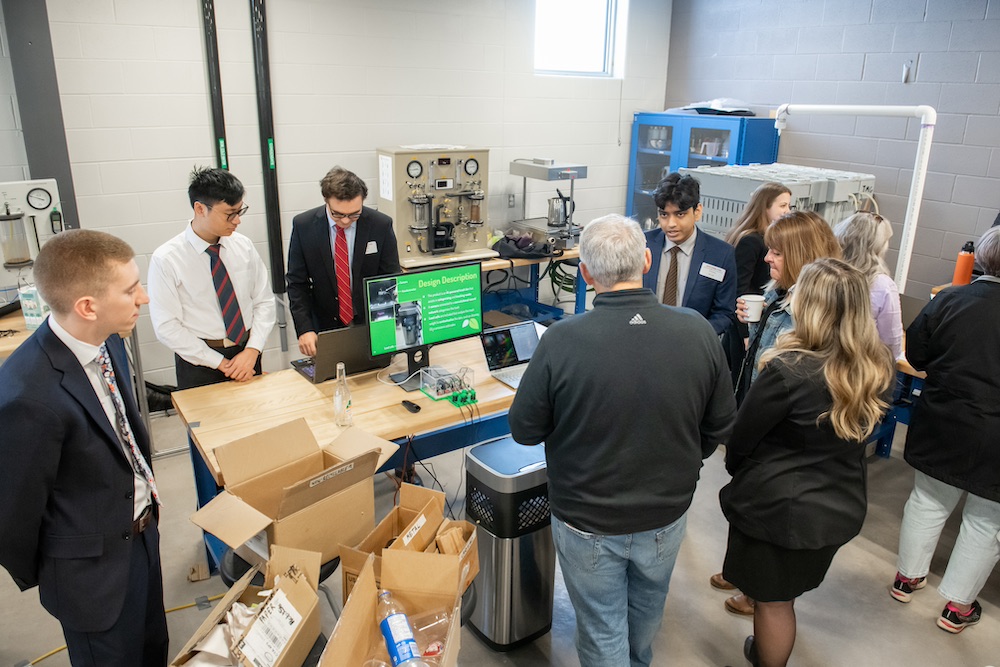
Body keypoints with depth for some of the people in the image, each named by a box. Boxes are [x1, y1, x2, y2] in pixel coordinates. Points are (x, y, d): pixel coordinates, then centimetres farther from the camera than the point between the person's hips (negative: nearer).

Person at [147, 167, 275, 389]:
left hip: (247, 353, 3)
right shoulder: (165, 260, -13)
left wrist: (252, 351, -11)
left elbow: (264, 301, 1)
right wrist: (219, 363, -14)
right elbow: (166, 327, -12)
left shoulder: (243, 246, -2)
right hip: (200, 364, -3)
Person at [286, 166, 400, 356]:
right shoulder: (303, 226, -8)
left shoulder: (381, 225, -10)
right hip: (325, 328, 0)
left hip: (371, 326, 0)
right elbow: (297, 283, -3)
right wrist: (305, 329, -15)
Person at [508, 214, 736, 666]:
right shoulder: (698, 332, -18)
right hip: (667, 515, 4)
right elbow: (720, 425, -4)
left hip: (588, 523, -4)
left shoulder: (561, 341, -27)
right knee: (647, 610, 32)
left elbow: (525, 430, -14)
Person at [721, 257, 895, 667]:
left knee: (774, 600, 15)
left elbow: (741, 438, -14)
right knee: (784, 592, 28)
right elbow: (858, 433, 5)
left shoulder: (788, 371, -28)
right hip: (841, 506, 7)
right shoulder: (879, 370, -9)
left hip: (777, 506, -6)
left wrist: (736, 470, 4)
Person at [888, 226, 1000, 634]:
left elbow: (916, 355, -2)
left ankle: (907, 577, 34)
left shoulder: (950, 300, -11)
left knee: (928, 501, 20)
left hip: (940, 429, 2)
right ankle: (957, 607, 26)